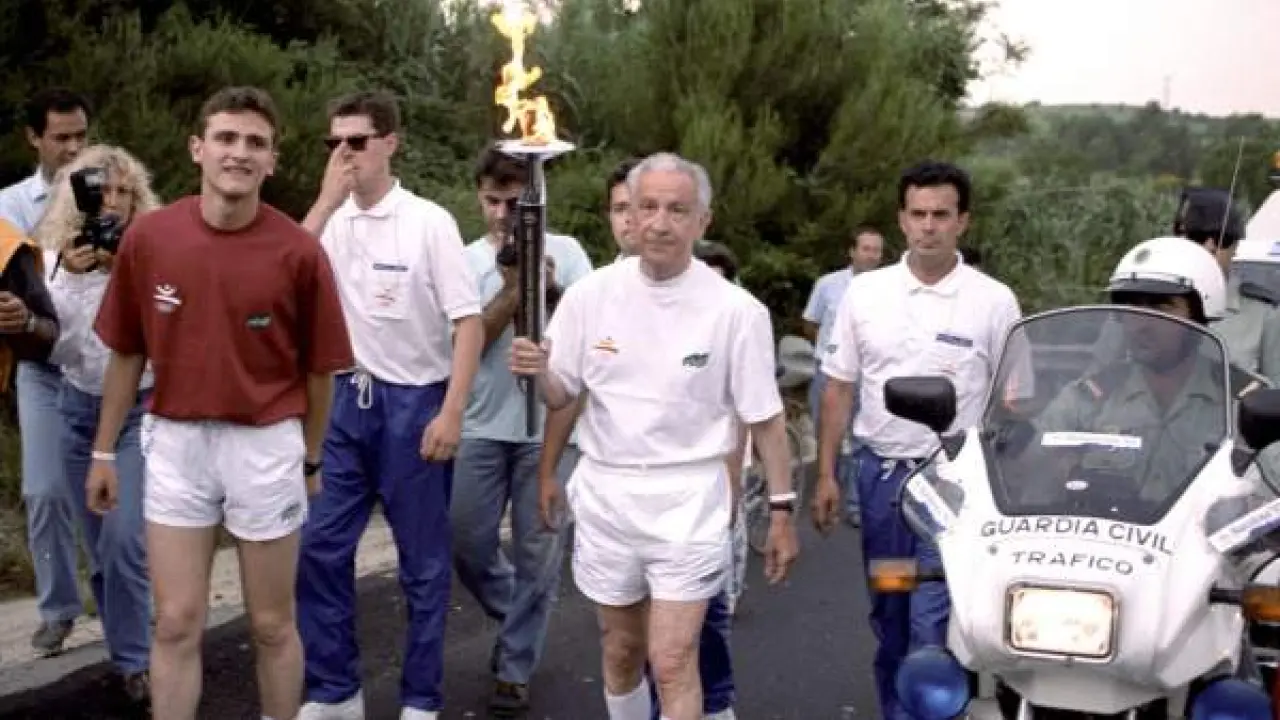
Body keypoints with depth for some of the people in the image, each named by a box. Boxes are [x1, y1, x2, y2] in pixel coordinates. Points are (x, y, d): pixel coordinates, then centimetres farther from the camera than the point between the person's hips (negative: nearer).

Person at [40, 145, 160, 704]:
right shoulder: (57, 256, 0)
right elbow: (50, 346, -7)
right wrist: (68, 276, -19)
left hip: (141, 409, -3)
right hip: (81, 410, 4)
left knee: (124, 539, -14)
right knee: (101, 546, 10)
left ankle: (133, 661, 2)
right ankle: (129, 648, 28)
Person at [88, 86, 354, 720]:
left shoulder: (299, 251, -11)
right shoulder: (147, 237, -4)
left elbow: (319, 369, 0)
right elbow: (127, 353, 6)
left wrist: (310, 459, 7)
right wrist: (104, 451, 9)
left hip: (267, 446, -1)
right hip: (175, 443, 2)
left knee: (272, 625, 11)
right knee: (176, 625, 6)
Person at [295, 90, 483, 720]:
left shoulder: (429, 222, -8)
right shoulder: (331, 222, 5)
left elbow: (469, 322, -9)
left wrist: (451, 413, -16)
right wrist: (326, 202, -14)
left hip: (415, 402, -4)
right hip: (348, 399, 4)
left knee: (423, 561, 6)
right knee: (319, 548, 4)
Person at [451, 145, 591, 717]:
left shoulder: (565, 251, 1)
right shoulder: (467, 261, 3)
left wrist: (552, 290, -21)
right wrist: (514, 288, -17)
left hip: (550, 427, -1)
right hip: (482, 427, 2)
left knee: (537, 553, 2)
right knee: (466, 543, 6)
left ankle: (516, 668, 15)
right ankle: (518, 618, 34)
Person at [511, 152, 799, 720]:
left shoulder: (736, 310, -11)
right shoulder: (590, 295, -4)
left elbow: (764, 418, -3)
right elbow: (561, 398, 3)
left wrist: (782, 511, -2)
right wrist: (537, 372, -19)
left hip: (689, 501, -3)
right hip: (605, 494, 3)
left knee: (672, 662, -7)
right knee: (621, 648, 18)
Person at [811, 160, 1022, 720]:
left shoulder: (993, 301, -5)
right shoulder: (864, 292, 3)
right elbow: (839, 387, 7)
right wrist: (825, 475, 4)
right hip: (880, 473, 4)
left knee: (932, 621, -10)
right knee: (887, 615, 15)